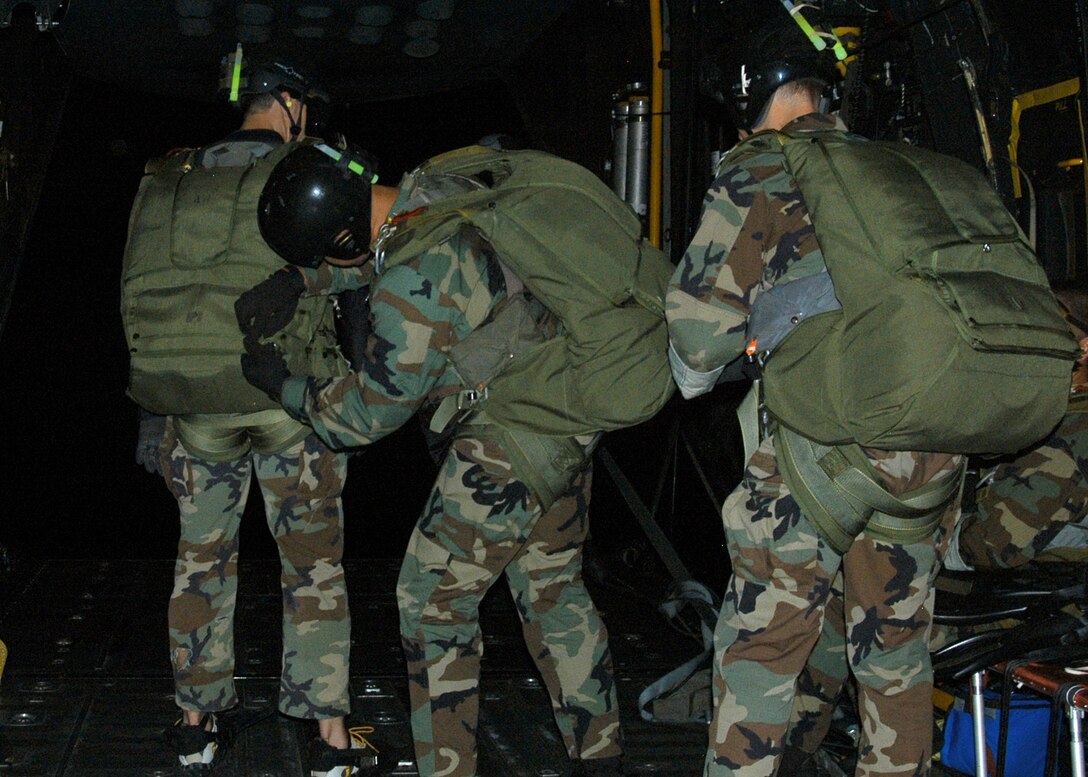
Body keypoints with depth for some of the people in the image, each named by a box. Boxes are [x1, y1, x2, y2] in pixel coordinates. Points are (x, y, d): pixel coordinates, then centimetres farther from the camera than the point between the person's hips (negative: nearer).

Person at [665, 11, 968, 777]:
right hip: (934, 441, 5)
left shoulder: (757, 173, 2)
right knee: (898, 638, 17)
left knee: (763, 638, 5)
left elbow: (701, 325, -1)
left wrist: (696, 376, 19)